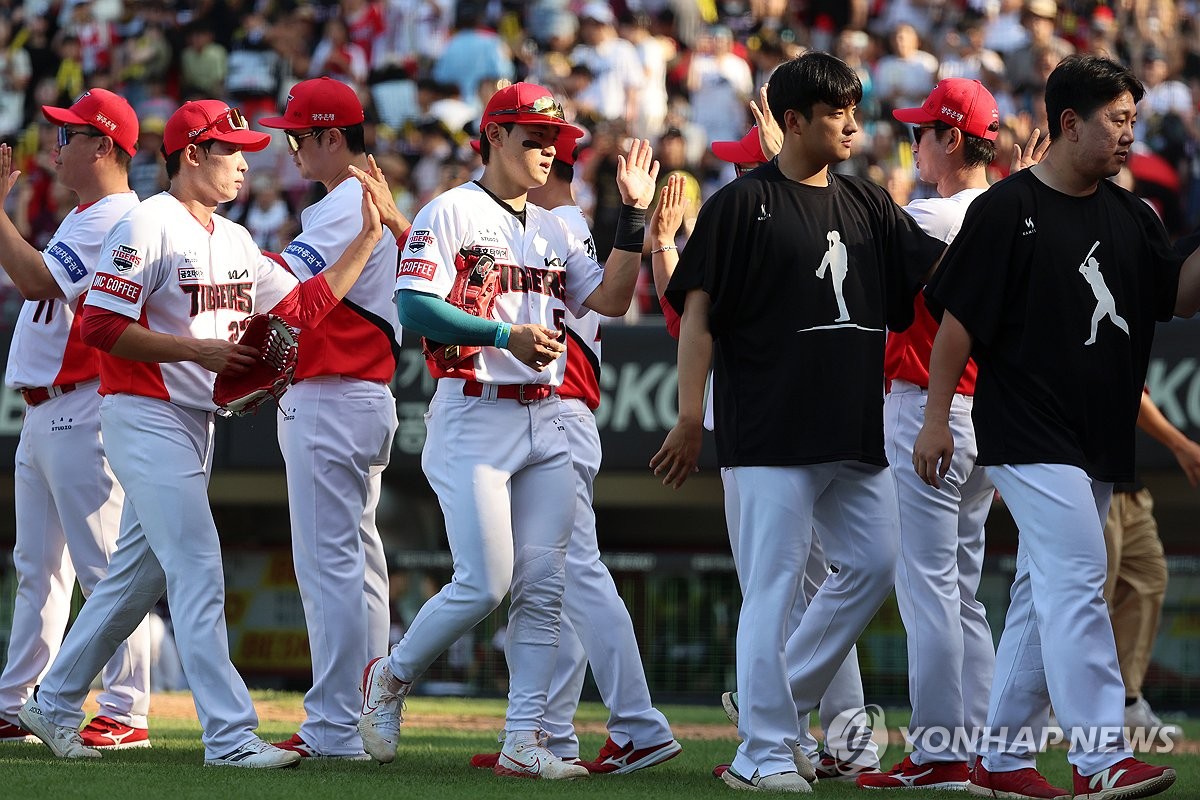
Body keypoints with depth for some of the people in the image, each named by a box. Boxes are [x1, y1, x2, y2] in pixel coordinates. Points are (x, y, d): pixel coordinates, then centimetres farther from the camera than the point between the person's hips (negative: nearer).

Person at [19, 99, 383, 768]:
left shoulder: (235, 241, 15)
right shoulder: (148, 226, -12)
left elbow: (305, 306, 11)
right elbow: (101, 324, -19)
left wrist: (368, 238, 5)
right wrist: (196, 349, -21)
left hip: (197, 423, 9)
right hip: (145, 417, -9)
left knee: (140, 574, 14)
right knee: (199, 570, -14)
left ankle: (55, 707, 25)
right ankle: (230, 736, -16)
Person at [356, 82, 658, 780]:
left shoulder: (554, 230, 18)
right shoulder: (451, 213, -3)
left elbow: (611, 299, 11)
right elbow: (414, 307, -14)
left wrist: (634, 216, 3)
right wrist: (505, 335, -22)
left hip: (544, 421, 7)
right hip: (474, 416, -7)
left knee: (544, 587, 0)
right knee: (485, 584, -12)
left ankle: (523, 742, 1)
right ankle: (392, 677, 12)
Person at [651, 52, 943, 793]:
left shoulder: (869, 204, 14)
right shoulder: (743, 204, -4)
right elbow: (697, 312, -6)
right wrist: (690, 418, -11)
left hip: (856, 430, 7)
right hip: (771, 433, -7)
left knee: (874, 566, 7)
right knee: (772, 587, -6)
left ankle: (774, 698, 20)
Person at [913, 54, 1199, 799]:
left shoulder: (1131, 216, 12)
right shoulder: (1007, 209, -8)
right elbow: (959, 317, -7)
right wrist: (937, 417, -8)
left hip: (1100, 439, 7)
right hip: (1028, 432, -7)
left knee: (1045, 592, 11)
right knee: (1076, 577, -16)